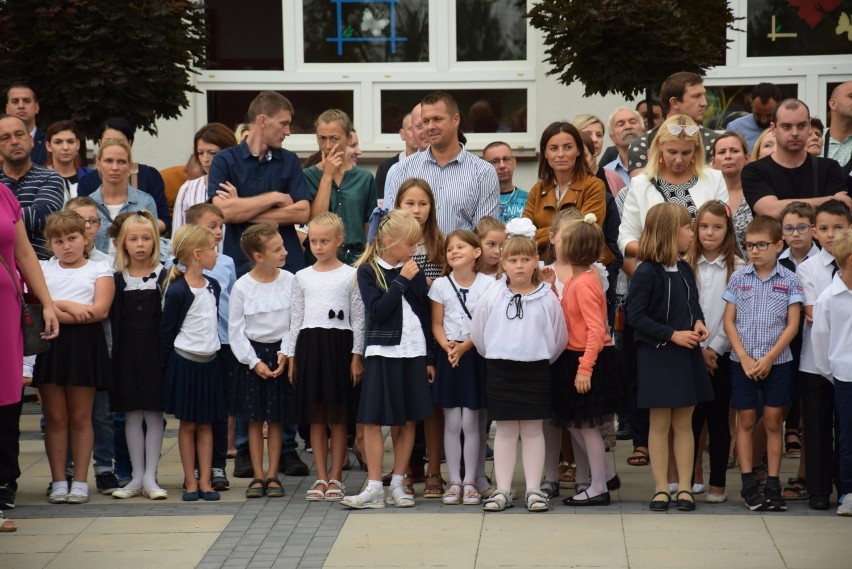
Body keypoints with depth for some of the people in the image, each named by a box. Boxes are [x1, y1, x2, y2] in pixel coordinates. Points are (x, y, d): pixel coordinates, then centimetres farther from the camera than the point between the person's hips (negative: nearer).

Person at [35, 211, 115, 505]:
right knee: (55, 417, 3)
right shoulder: (42, 269, 11)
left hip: (85, 345, -1)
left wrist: (60, 305, -10)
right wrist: (75, 310, -14)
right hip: (50, 345, 1)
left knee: (80, 417, 3)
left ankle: (80, 481, 8)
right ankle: (58, 481, 8)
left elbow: (100, 310, -7)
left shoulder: (99, 270, 6)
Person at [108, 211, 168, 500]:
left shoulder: (164, 276, 0)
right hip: (127, 352, 2)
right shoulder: (117, 279, 4)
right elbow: (114, 319, 4)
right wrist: (115, 353, -4)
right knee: (132, 414, 5)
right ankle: (137, 477, 12)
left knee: (153, 414, 1)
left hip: (155, 350, -2)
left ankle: (150, 478, 5)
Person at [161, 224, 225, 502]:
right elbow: (167, 332, -10)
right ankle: (190, 482, 8)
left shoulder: (212, 286, 7)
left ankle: (205, 481, 9)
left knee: (205, 424, 7)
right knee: (187, 424, 3)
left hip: (209, 361, 6)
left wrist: (211, 348, 11)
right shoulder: (177, 291, -14)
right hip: (184, 362, -6)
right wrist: (168, 364, -8)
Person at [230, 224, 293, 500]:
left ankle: (272, 475, 12)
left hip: (279, 354, 1)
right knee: (254, 419, 5)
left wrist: (284, 354, -11)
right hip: (252, 355, -1)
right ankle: (258, 475, 12)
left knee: (276, 418, 5)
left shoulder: (289, 281, -5)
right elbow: (235, 329, -4)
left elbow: (294, 322, -1)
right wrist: (254, 362, -10)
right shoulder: (242, 286, -8)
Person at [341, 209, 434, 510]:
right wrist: (401, 281, -15)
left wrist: (429, 358, 10)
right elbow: (377, 311, -15)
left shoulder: (414, 271, 6)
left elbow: (425, 315, 11)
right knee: (373, 420, -3)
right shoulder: (368, 271, -3)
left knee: (408, 420, 5)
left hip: (414, 353, 3)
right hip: (381, 352, -3)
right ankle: (374, 488, 0)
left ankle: (398, 484, 14)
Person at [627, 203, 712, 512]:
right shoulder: (646, 273, -13)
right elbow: (636, 316, -15)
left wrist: (699, 322, -3)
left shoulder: (685, 270, 6)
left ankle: (684, 488, 12)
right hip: (657, 356, -6)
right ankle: (661, 488, 10)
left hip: (687, 354, 6)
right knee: (660, 424, 3)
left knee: (684, 423, 8)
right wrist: (673, 335, -19)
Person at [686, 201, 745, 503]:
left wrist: (714, 348, -9)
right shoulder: (687, 265, 6)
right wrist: (698, 349, -5)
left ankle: (717, 484, 11)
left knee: (718, 417, 4)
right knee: (691, 417, 3)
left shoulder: (737, 268, -2)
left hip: (721, 354, -2)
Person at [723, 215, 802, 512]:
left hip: (777, 362, -1)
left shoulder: (789, 281, -1)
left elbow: (792, 325, -4)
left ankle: (773, 485, 10)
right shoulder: (739, 278, 2)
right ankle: (748, 484, 10)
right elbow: (729, 321, 1)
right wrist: (745, 358, -9)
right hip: (742, 362, 1)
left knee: (773, 422, 4)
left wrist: (769, 358, -12)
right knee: (745, 421, 5)